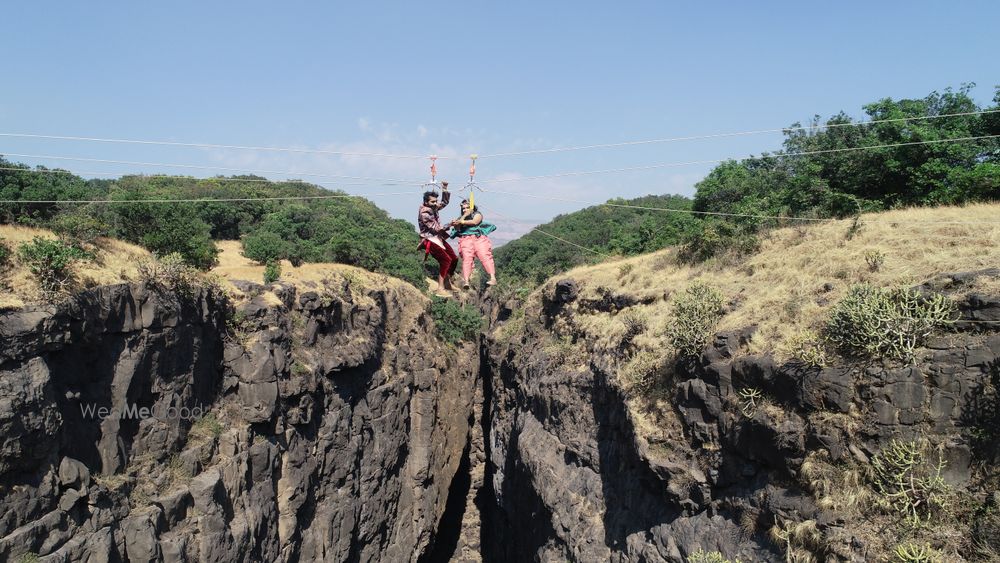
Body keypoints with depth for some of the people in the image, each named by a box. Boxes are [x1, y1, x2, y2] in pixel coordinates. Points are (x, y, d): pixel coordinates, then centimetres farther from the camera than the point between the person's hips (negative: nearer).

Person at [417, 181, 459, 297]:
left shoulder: (433, 207, 5)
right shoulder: (424, 214, -19)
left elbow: (445, 202, 19)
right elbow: (436, 229, -20)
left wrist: (445, 189, 6)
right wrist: (448, 225, -27)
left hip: (438, 238, 9)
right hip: (430, 240, -9)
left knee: (454, 258, 9)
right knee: (446, 260, -20)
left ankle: (448, 283, 23)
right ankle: (440, 289, -20)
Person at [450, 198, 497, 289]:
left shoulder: (477, 214, 15)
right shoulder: (461, 218, 26)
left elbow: (474, 222, -7)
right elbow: (457, 228, 9)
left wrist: (462, 222, -8)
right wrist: (464, 215, 0)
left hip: (479, 238, -2)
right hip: (465, 239, 2)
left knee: (485, 256, -20)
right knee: (466, 258, -19)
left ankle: (493, 278, -30)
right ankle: (465, 281, -33)